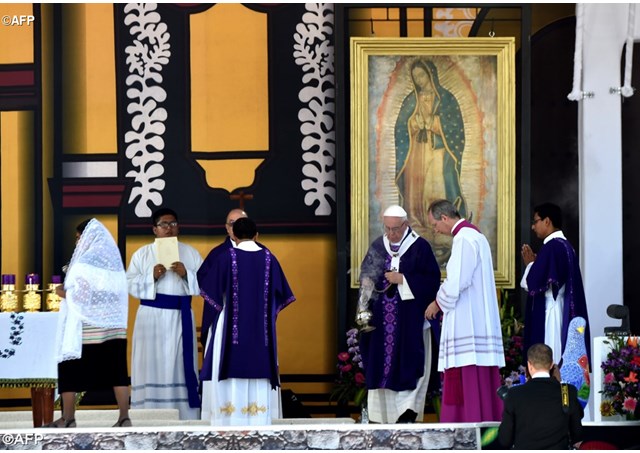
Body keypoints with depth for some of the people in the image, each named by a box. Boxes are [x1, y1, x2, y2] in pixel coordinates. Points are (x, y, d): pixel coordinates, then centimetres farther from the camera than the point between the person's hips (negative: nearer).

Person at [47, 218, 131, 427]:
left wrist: (63, 292, 2)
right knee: (116, 370, 4)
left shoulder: (85, 262, -11)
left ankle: (68, 419, 8)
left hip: (86, 328, -6)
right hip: (114, 324, 6)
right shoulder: (114, 260, 11)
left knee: (70, 369, 5)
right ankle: (124, 418, -3)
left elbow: (79, 296, -17)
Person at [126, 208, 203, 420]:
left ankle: (184, 414, 0)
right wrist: (152, 276, -14)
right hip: (152, 316, -1)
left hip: (181, 317, 1)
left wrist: (186, 274, -11)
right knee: (152, 366, -5)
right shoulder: (142, 254, 7)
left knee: (180, 365, -1)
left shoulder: (190, 253, 11)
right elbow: (130, 284, 0)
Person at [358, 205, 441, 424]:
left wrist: (402, 280, -14)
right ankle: (385, 416, 10)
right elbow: (366, 277, 14)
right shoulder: (378, 246, 9)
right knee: (382, 365, 4)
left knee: (407, 363, -7)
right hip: (382, 321, 4)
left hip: (410, 321, -4)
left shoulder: (420, 247, -4)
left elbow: (432, 280, -8)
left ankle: (406, 412, -9)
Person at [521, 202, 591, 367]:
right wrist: (535, 264, 16)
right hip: (567, 315, 10)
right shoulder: (566, 246, 15)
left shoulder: (552, 247, -15)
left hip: (549, 315, -10)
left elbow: (532, 284, -17)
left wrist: (530, 264, 0)